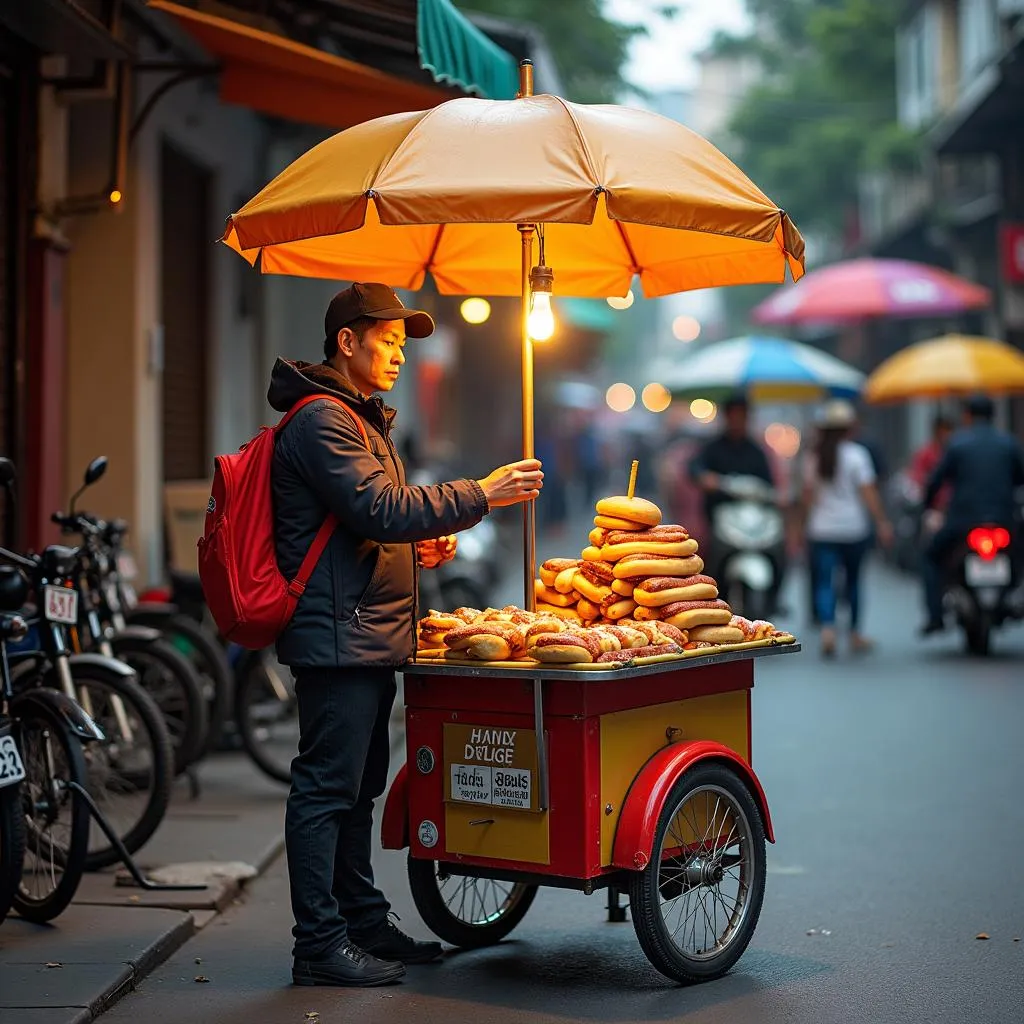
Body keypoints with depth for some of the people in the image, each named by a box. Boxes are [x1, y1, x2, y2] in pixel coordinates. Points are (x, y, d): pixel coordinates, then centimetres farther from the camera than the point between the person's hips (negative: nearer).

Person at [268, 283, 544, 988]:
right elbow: (382, 508, -21)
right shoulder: (322, 420, -11)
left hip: (372, 634, 11)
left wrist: (417, 549, 12)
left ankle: (365, 923, 23)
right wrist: (480, 495, -19)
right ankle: (320, 944, -2)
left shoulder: (362, 420, 23)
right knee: (327, 787, -6)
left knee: (357, 788, 15)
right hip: (340, 633, -11)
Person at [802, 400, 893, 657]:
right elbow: (868, 491, -12)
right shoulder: (856, 454, -6)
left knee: (824, 582, -2)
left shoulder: (814, 456, 5)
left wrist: (810, 520, 18)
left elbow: (808, 493, 7)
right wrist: (882, 523, -9)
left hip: (822, 530, 2)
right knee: (853, 579, 14)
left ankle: (827, 628, -24)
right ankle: (855, 634, 21)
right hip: (853, 529, -2)